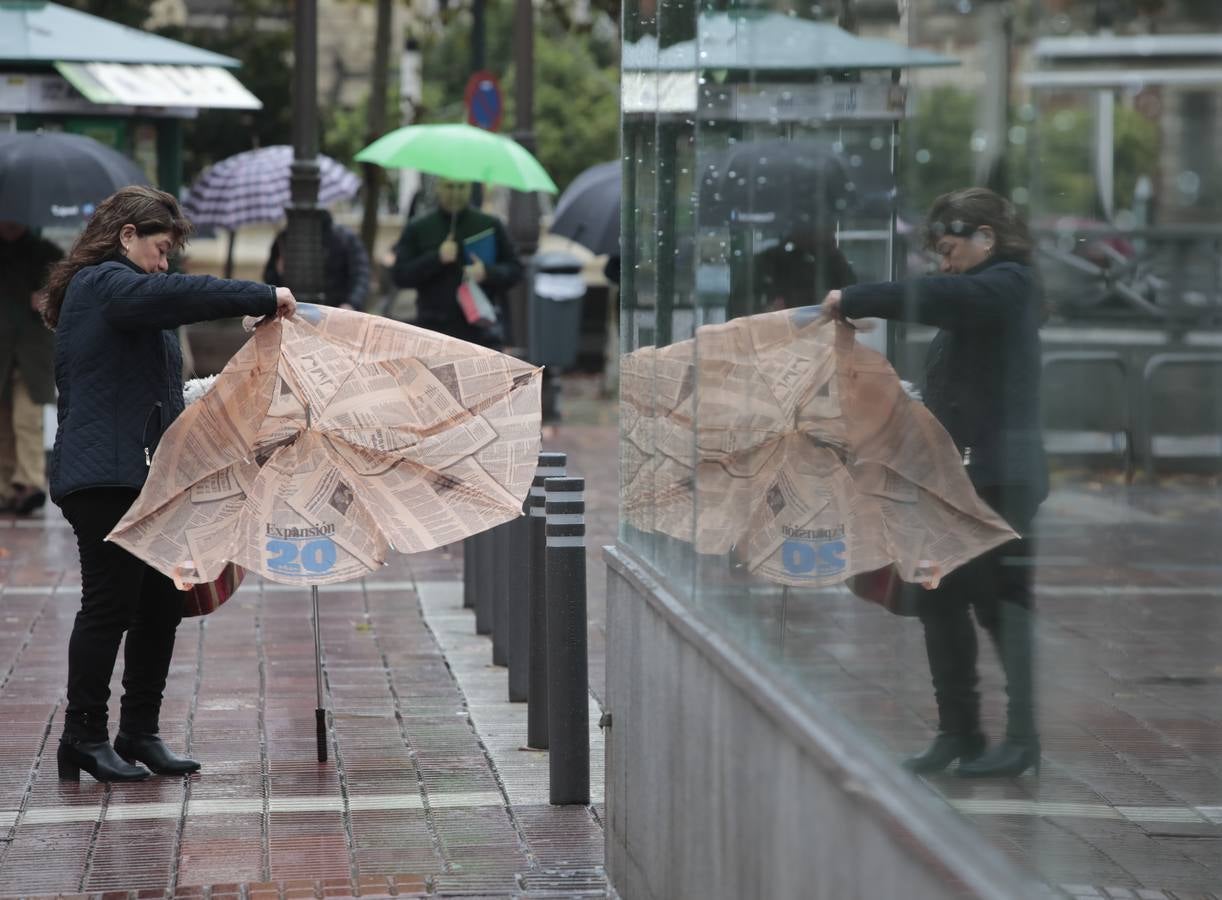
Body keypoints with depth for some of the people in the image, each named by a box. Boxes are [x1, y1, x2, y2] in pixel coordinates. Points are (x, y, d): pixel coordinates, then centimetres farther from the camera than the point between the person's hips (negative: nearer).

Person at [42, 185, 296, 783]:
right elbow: (178, 295, -26)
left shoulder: (112, 287, 25)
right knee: (109, 605, -7)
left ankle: (139, 734, 14)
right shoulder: (105, 283, -8)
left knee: (159, 606, 8)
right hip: (106, 477, -10)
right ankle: (83, 739, -2)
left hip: (143, 476, 10)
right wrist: (264, 298, -22)